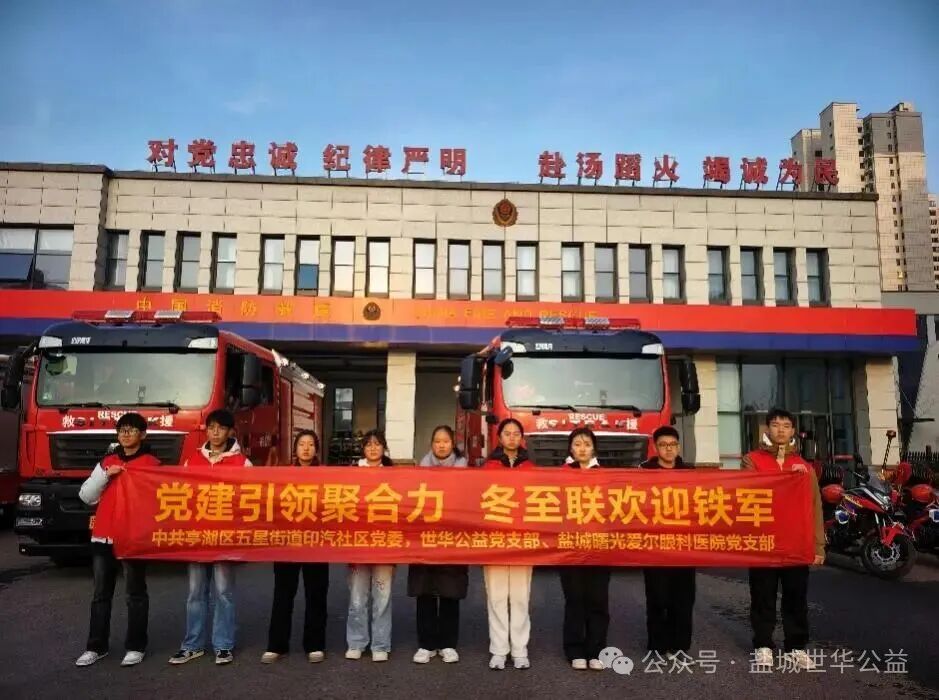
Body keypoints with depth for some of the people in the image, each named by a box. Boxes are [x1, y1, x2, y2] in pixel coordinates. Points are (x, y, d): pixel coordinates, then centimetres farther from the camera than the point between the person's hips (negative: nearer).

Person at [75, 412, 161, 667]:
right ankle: (96, 646, 21)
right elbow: (86, 496, 8)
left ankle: (135, 647, 14)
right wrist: (105, 475, -6)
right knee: (101, 594, 11)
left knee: (136, 594, 5)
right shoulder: (107, 462, 13)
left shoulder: (152, 464, -2)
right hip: (103, 536, 5)